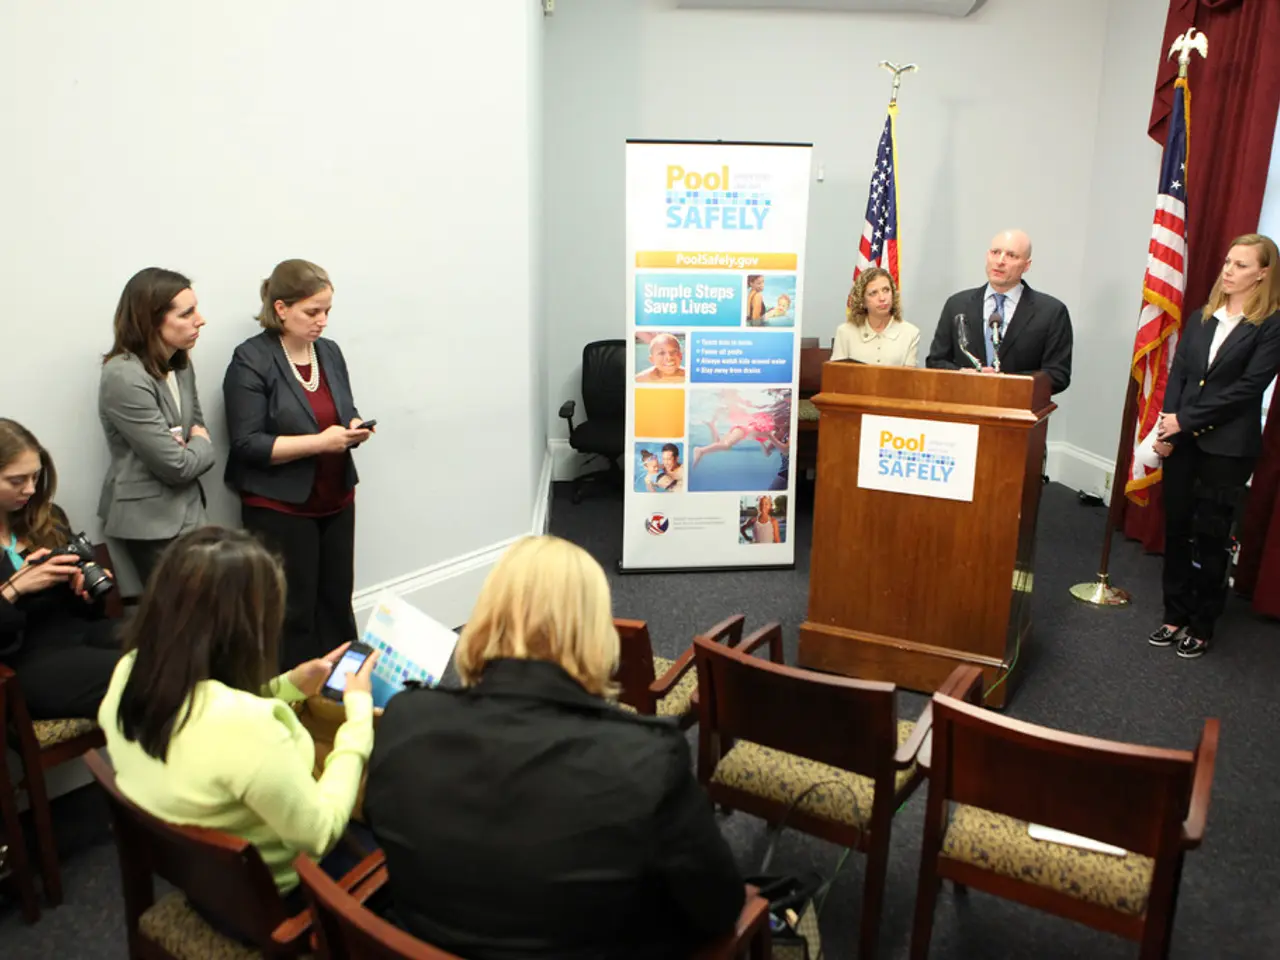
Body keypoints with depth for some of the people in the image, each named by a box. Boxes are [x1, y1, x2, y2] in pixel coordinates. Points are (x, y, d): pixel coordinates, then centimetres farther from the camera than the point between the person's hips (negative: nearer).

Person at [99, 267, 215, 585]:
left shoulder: (180, 363, 4)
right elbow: (176, 465, -23)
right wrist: (201, 445, -2)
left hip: (187, 507, 8)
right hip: (151, 520, -8)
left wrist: (191, 447, -10)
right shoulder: (124, 378, -23)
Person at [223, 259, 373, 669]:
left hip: (336, 500, 6)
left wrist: (355, 429, -6)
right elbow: (248, 444, -16)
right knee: (294, 614, 3)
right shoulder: (250, 361, -11)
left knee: (338, 603, 11)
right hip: (280, 508, -5)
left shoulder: (330, 352, 7)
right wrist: (319, 442, -23)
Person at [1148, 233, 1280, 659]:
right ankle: (1175, 616, 21)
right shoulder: (1200, 318, 11)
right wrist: (1167, 427, -7)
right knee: (1176, 530, 8)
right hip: (1182, 440, 5)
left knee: (1209, 537, 3)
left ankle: (1201, 627, 17)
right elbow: (1177, 374, 6)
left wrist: (1185, 420, -13)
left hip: (1228, 447, -4)